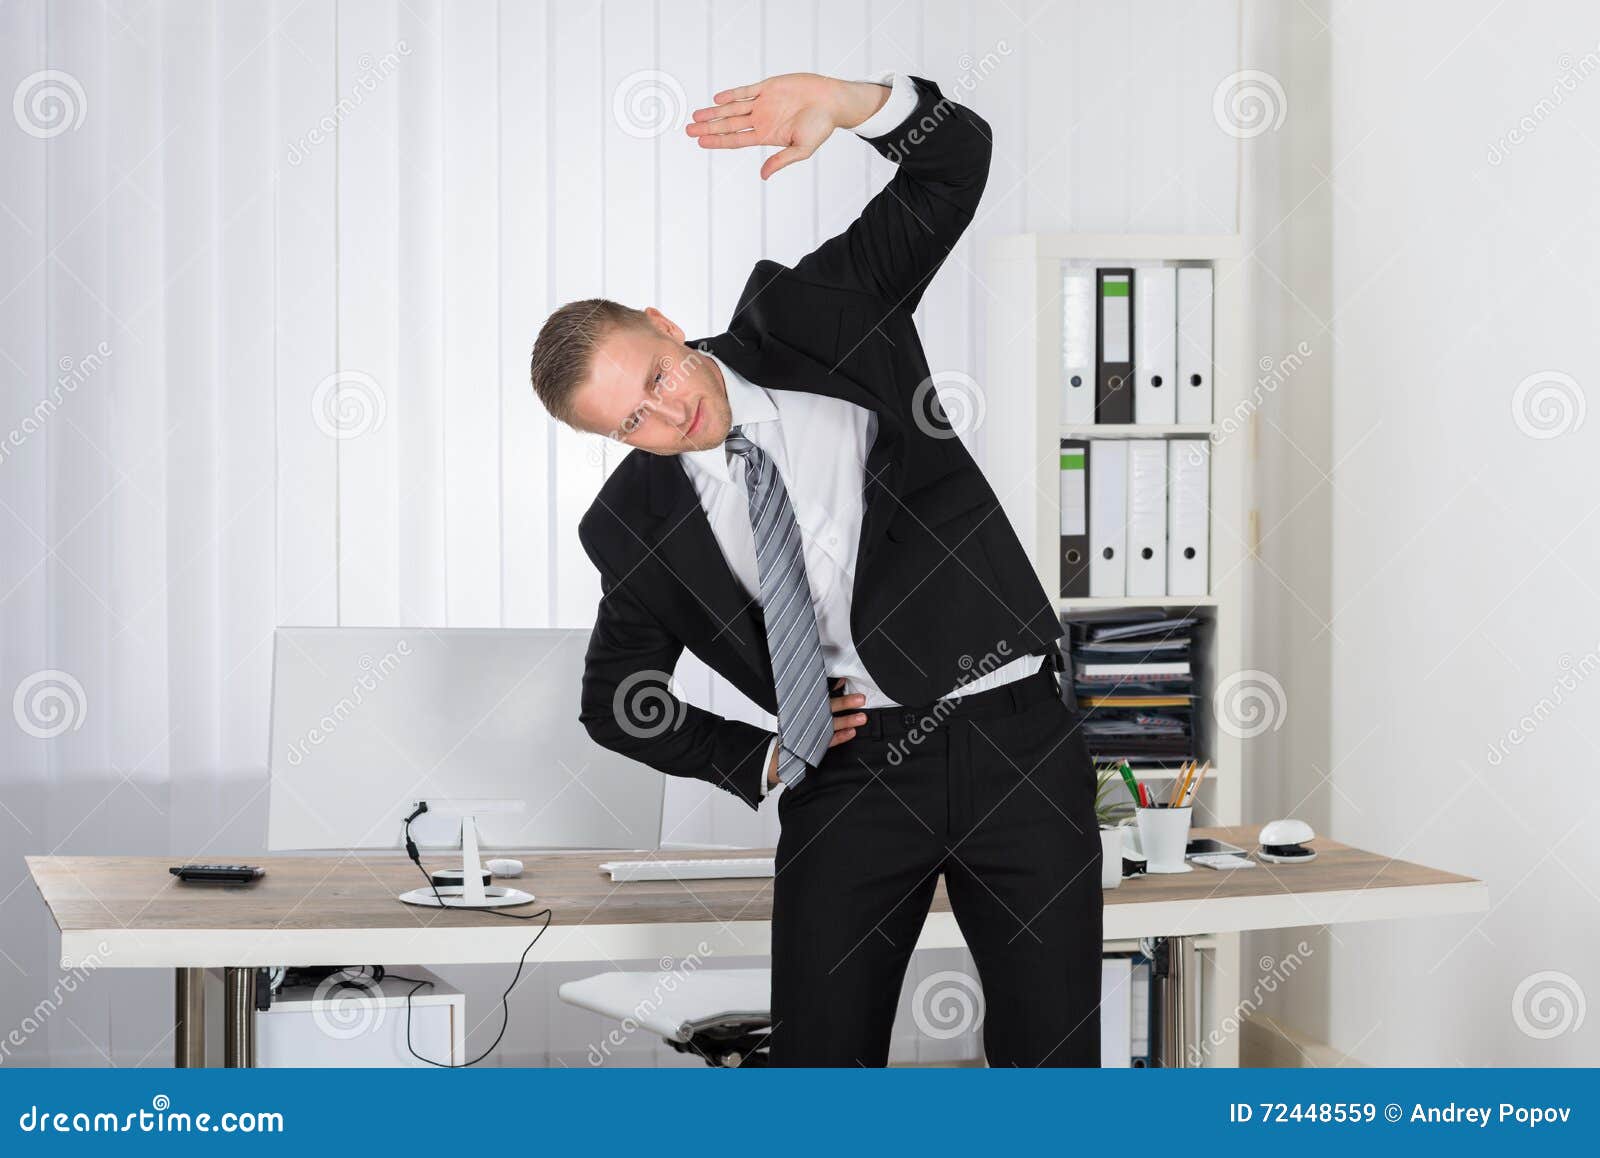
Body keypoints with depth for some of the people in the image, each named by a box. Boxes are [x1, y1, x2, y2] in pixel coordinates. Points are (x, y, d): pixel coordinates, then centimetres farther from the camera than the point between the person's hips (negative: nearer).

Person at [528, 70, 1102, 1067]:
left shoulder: (812, 315, 1)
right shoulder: (636, 524, 3)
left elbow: (957, 156, -3)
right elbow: (614, 702, 16)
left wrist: (843, 100, -23)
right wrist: (760, 760, 4)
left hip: (1014, 736, -1)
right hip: (853, 770, 1)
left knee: (1053, 1056, 1)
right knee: (818, 1063, -1)